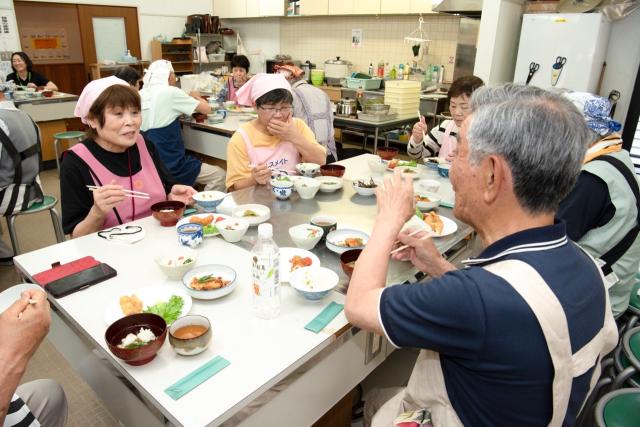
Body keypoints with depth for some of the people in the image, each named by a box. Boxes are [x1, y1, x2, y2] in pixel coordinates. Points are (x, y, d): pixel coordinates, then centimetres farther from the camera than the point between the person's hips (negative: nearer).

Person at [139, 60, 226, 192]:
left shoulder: (140, 95, 8)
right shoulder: (170, 92, -10)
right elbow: (207, 109, -3)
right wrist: (196, 96, 18)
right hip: (170, 166, -8)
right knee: (219, 175, 2)